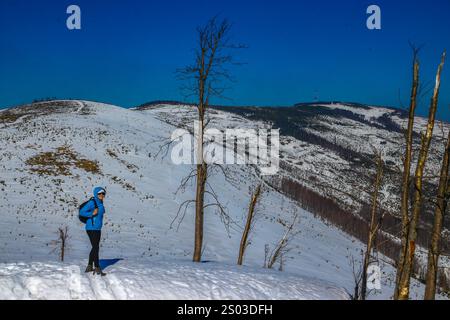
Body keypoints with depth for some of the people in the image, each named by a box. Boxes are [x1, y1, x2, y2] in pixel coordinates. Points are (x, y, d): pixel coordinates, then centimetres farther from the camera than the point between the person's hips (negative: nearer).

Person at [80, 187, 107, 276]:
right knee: (95, 248, -8)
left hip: (97, 229, 9)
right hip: (91, 228, -9)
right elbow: (82, 212, -17)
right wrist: (92, 214, -27)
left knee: (95, 248, 14)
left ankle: (89, 267, 23)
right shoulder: (92, 202, -14)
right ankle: (97, 268, -4)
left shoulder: (100, 203, 11)